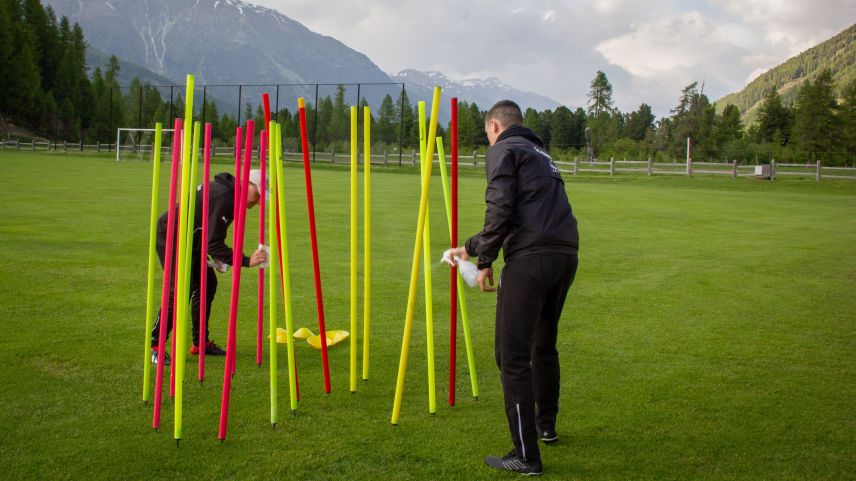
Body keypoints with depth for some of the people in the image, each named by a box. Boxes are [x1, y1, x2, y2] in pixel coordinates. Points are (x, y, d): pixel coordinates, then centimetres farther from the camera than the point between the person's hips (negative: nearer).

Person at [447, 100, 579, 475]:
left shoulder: (504, 150, 4)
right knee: (543, 345, 25)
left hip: (530, 259, -9)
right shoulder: (539, 153, 29)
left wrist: (485, 262, -5)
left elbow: (500, 209, -12)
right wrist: (471, 247, 41)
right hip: (566, 255, 9)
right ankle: (546, 424, 42)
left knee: (512, 355, -4)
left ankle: (526, 457, -2)